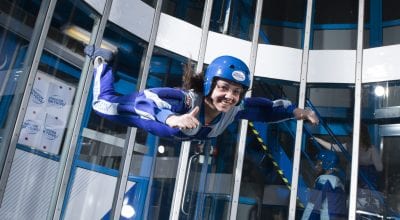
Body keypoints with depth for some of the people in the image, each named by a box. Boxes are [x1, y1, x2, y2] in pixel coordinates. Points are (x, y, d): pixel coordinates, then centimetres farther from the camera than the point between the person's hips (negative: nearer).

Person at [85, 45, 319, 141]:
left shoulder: (236, 107, -30)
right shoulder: (186, 100, -48)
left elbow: (266, 108, -16)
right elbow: (147, 98, -58)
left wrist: (296, 111, -32)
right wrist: (171, 118, -77)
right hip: (158, 121, -5)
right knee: (104, 102, 14)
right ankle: (102, 60, 36)